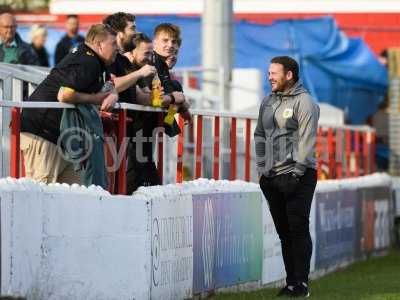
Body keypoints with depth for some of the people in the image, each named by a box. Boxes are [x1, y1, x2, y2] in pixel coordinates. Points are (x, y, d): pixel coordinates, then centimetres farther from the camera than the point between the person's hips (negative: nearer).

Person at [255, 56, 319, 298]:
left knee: (298, 228, -8)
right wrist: (262, 169, 11)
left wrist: (296, 174, -18)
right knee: (283, 230, 8)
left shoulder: (304, 102, -7)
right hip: (272, 178, 7)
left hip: (297, 176, -7)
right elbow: (260, 136, 19)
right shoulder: (268, 102, 15)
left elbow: (307, 141, -13)